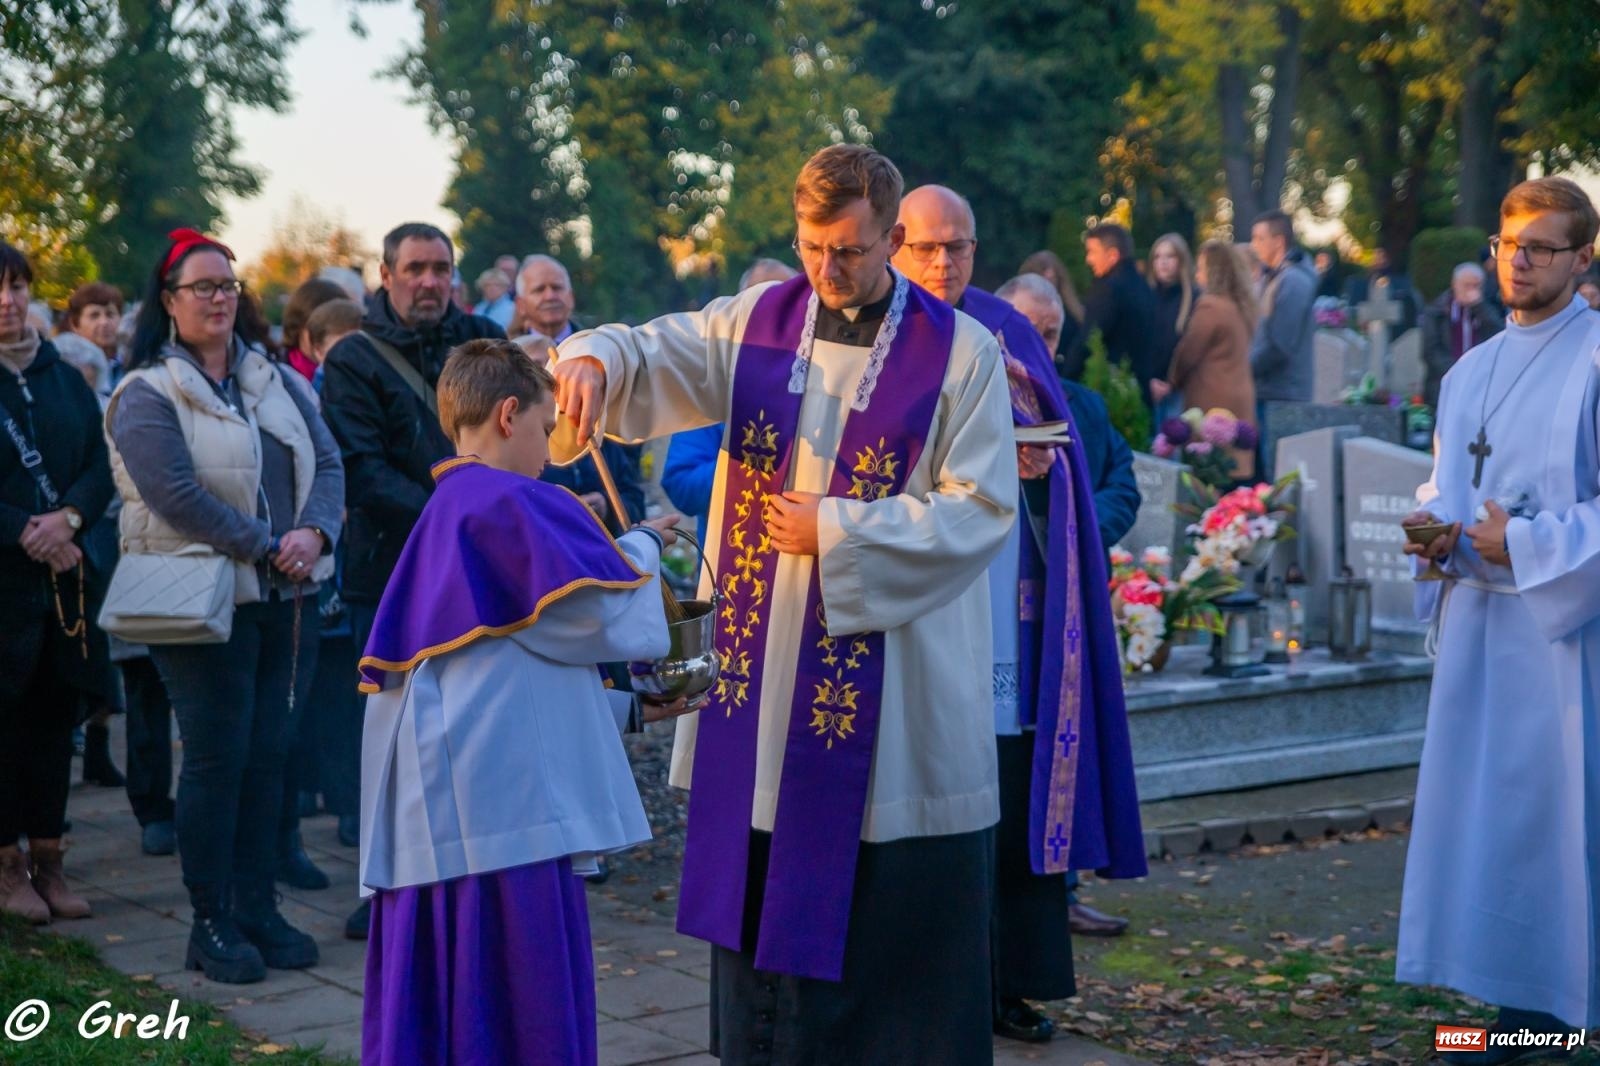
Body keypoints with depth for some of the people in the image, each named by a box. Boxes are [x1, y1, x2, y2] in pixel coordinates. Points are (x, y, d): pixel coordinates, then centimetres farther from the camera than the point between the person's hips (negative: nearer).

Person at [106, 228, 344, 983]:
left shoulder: (276, 381, 12)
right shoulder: (147, 396, -6)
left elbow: (327, 463, 6)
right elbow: (178, 496, -16)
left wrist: (313, 533, -13)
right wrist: (270, 547, -15)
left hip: (286, 600, 5)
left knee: (269, 756, 8)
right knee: (218, 759, -2)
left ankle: (257, 909, 18)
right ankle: (212, 923, 9)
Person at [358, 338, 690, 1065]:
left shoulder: (441, 520, 20)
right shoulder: (516, 505, -9)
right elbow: (613, 621, -11)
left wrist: (627, 708, 26)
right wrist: (643, 545, 9)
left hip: (431, 818, 9)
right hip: (505, 808, -9)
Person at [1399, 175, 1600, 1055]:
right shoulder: (1470, 371, 16)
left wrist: (1525, 545, -17)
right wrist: (1433, 527, 0)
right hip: (1477, 620, 7)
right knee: (1488, 806, 7)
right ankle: (1524, 996, 16)